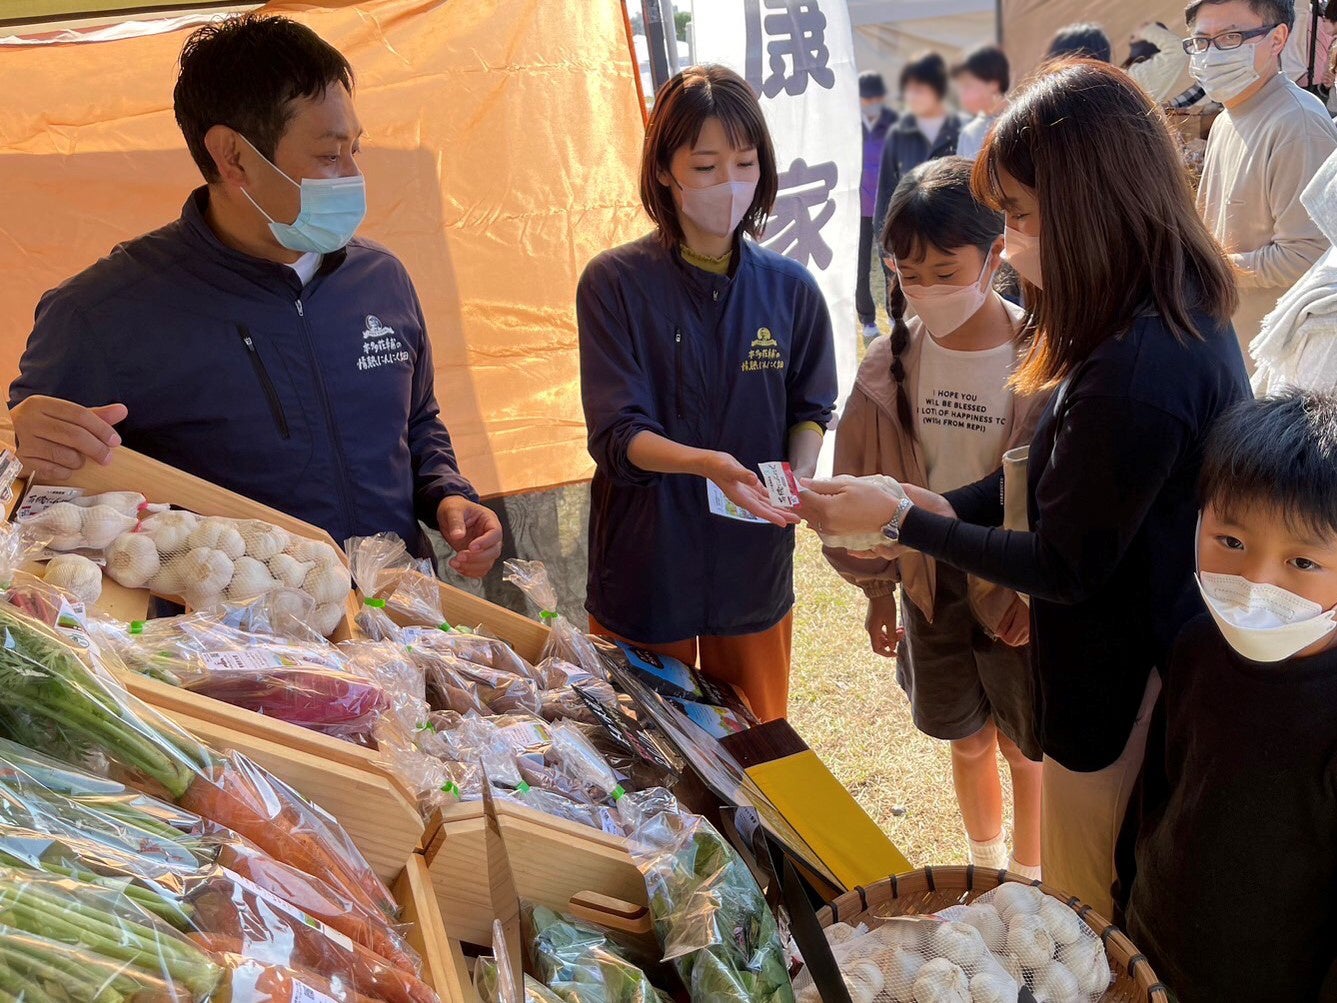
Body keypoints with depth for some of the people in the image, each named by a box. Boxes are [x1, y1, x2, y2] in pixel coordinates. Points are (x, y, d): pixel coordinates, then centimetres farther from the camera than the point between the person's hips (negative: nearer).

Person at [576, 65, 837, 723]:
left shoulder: (789, 289, 0)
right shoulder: (615, 283, -9)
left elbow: (810, 409, 10)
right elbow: (617, 434, -14)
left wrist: (799, 477, -11)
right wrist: (703, 463, -33)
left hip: (754, 568, 3)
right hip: (646, 569, -2)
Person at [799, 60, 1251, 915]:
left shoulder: (1135, 374, -32)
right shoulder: (1187, 313, -1)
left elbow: (1065, 569, -22)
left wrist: (900, 519, -14)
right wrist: (948, 509, 2)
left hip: (1120, 686, -9)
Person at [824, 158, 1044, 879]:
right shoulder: (891, 364, -7)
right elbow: (867, 482, 4)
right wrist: (878, 588, 8)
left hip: (1016, 589, -3)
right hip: (931, 583, 3)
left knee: (1024, 746, 15)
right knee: (967, 739, 21)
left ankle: (1029, 880, 40)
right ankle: (985, 865, 46)